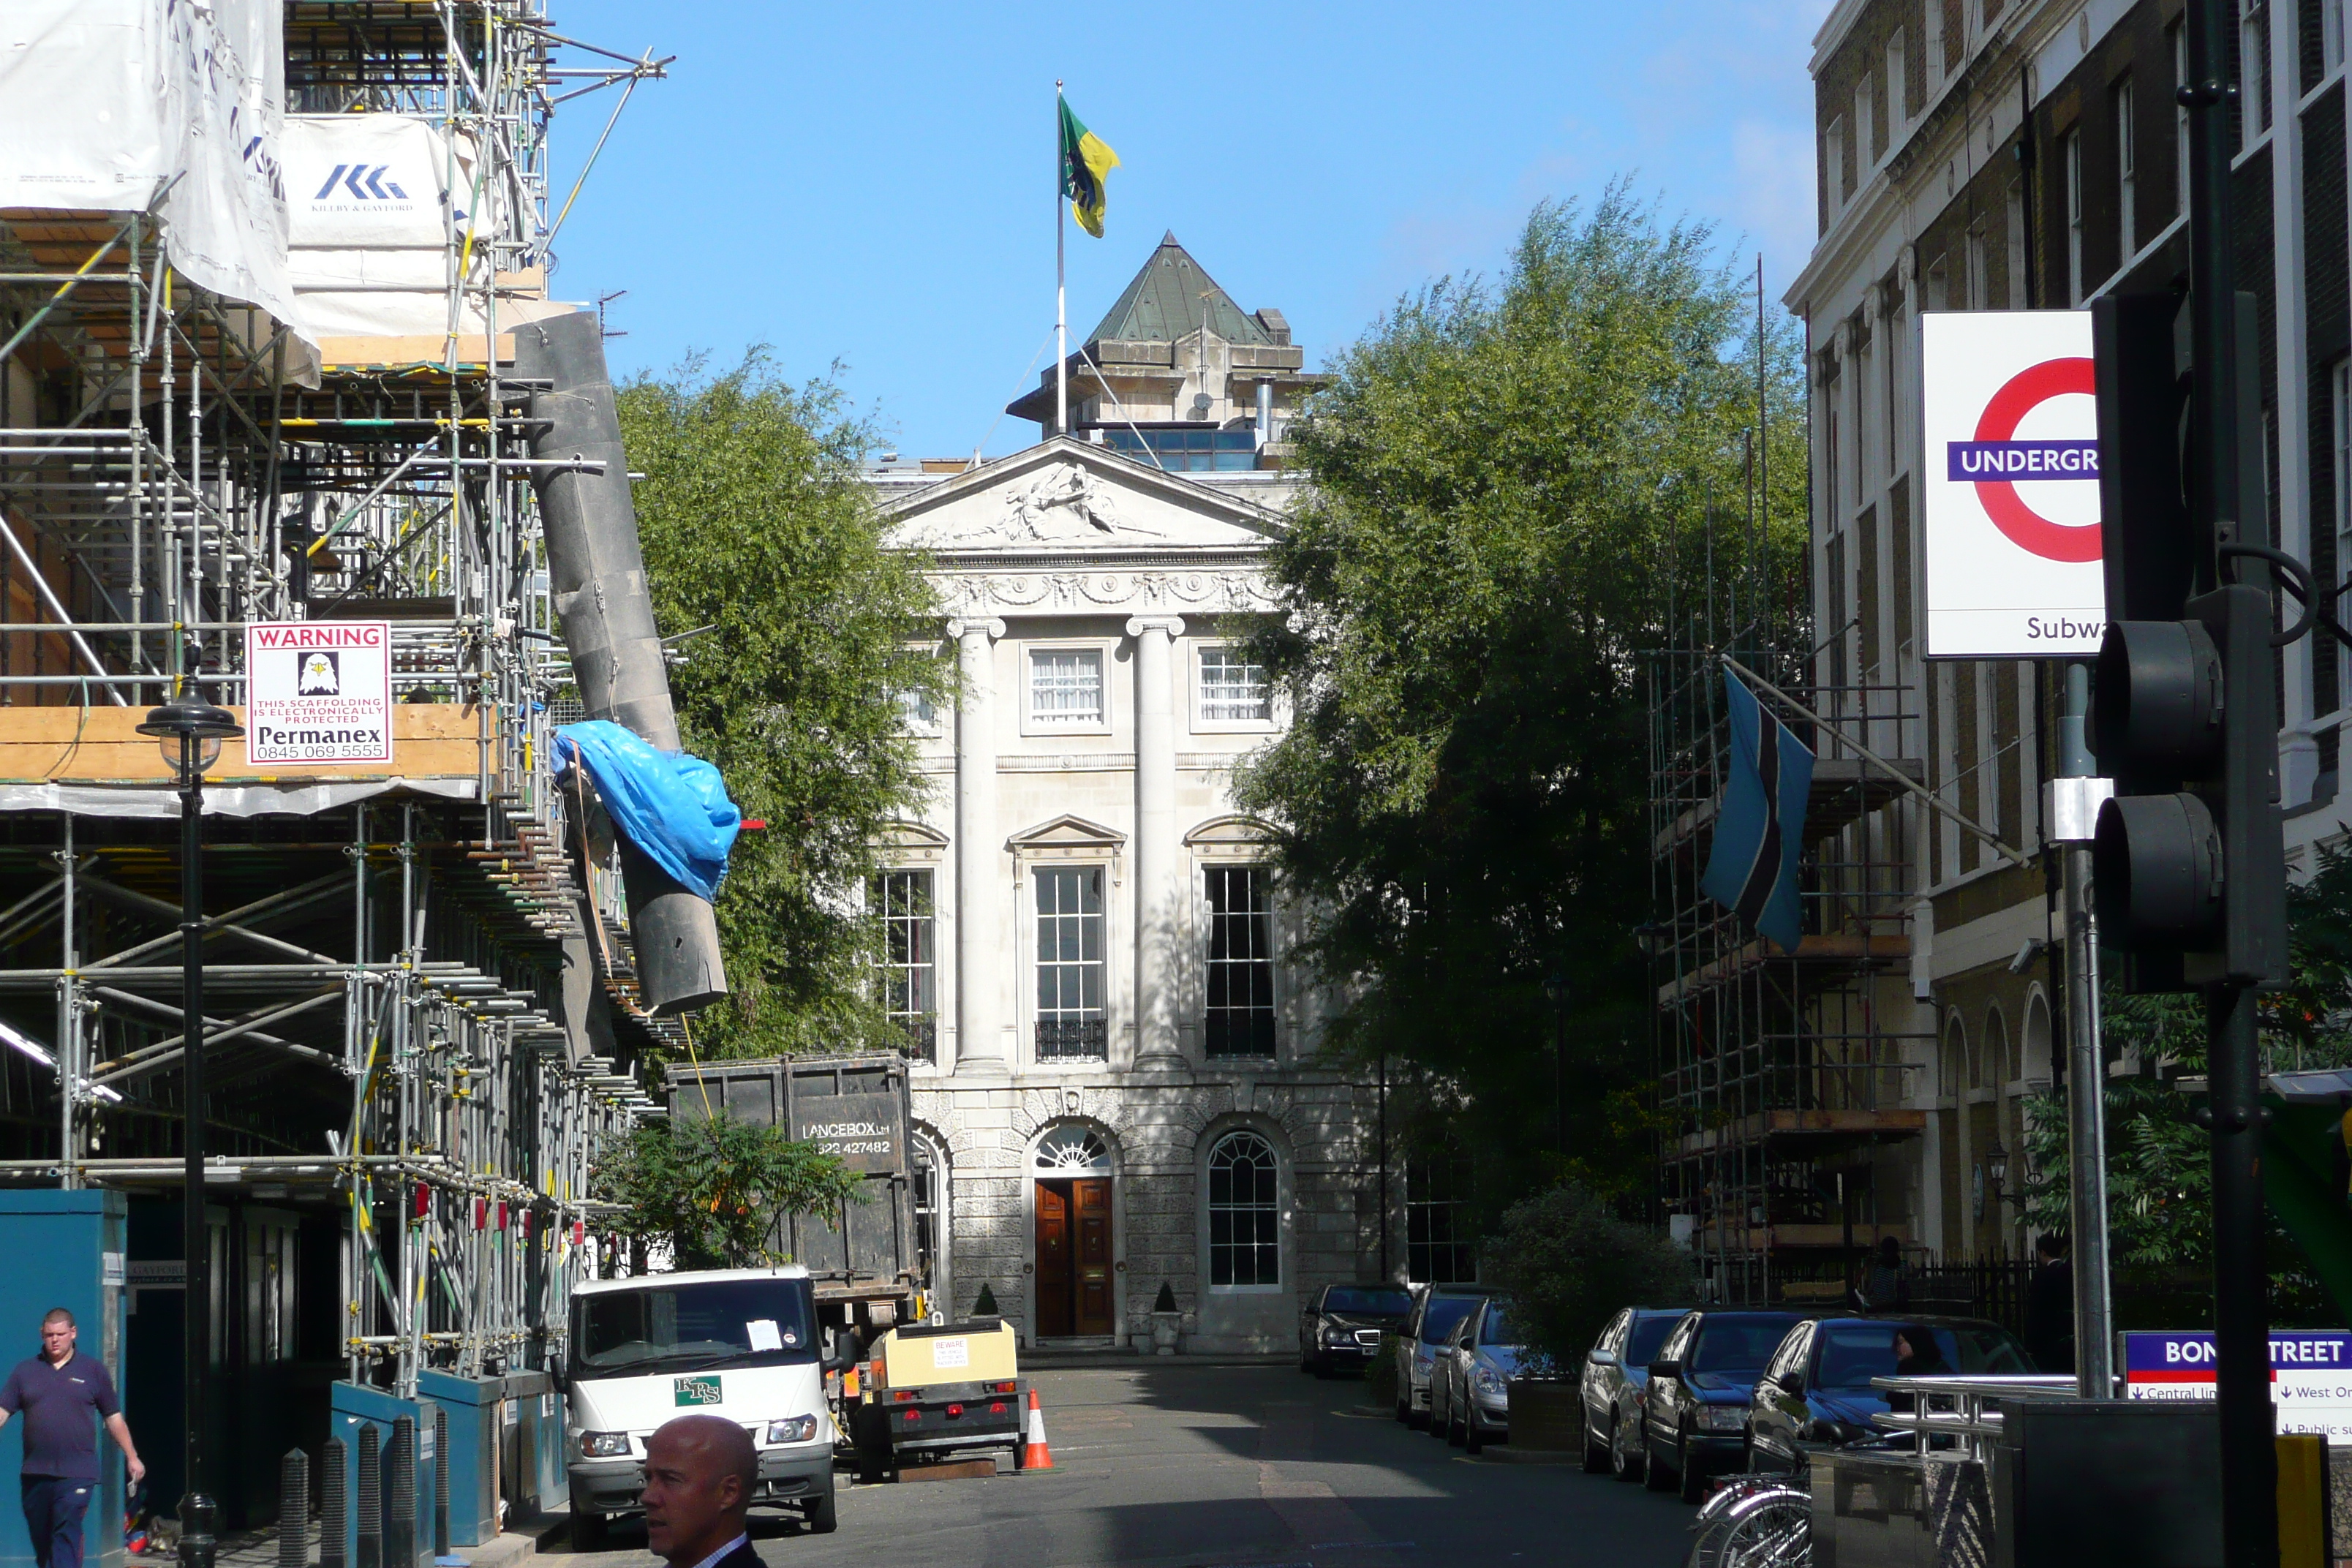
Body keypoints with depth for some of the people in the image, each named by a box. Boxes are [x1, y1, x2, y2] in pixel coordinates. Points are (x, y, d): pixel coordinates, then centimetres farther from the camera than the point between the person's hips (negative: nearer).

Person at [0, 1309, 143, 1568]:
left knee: (67, 1535, -14)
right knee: (40, 1538, 9)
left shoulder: (94, 1372, 8)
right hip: (35, 1473, 3)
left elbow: (114, 1419, 12)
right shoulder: (25, 1371, 12)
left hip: (77, 1472, -3)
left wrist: (132, 1457, 9)